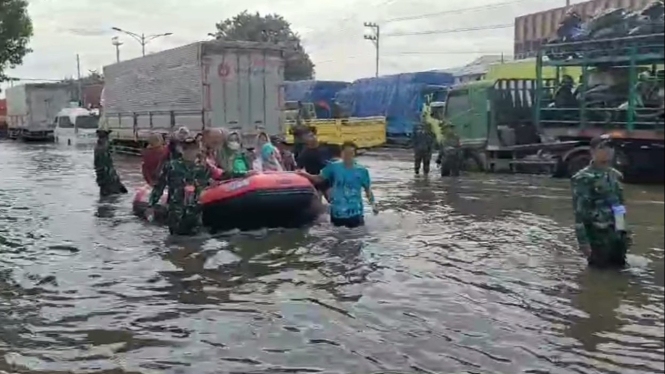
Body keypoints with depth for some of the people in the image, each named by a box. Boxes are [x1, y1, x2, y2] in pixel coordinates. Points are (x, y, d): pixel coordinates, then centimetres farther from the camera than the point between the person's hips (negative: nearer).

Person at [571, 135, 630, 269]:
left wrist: (623, 232, 20)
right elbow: (579, 212, -18)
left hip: (617, 234, 7)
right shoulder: (584, 179, -14)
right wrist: (583, 241, -22)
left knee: (618, 266, 14)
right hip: (597, 235, -7)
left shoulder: (615, 175, 10)